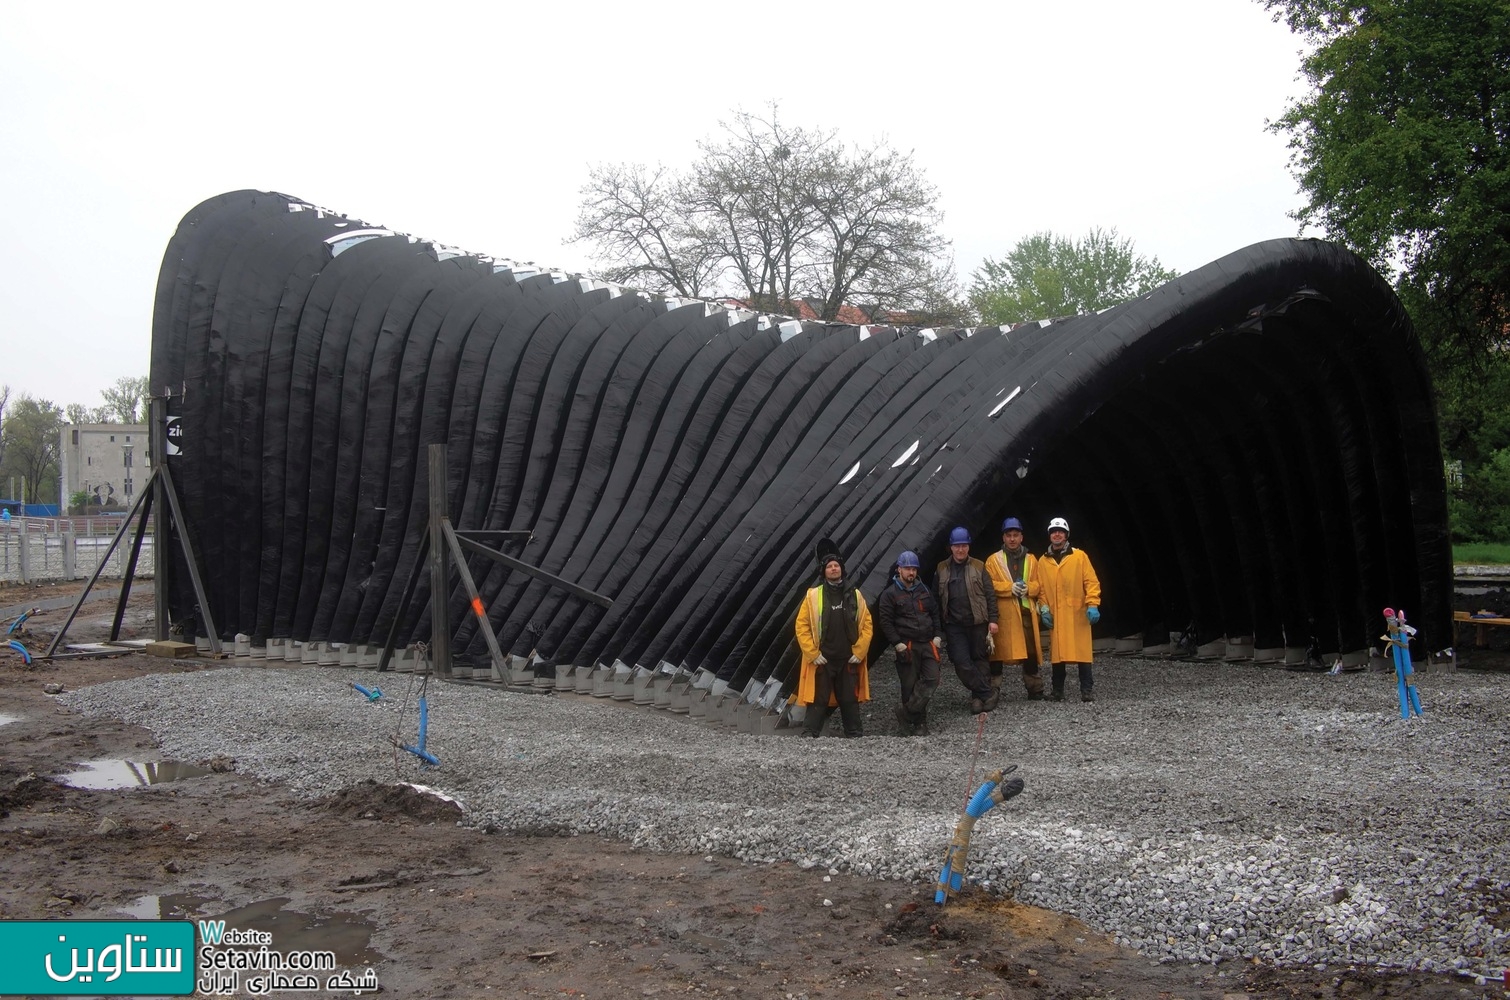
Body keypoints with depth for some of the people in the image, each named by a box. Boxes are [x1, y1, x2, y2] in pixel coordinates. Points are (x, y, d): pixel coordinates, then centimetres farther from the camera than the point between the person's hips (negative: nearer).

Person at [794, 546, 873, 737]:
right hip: (822, 660, -2)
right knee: (818, 700, 0)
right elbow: (801, 626, -2)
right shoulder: (813, 595, -1)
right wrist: (813, 654, -8)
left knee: (850, 699, 9)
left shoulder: (855, 595, 7)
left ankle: (855, 735, 19)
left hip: (849, 659, 2)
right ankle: (809, 735, 5)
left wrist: (859, 652, -1)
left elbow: (867, 624, 7)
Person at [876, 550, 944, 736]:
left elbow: (935, 614, 20)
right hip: (907, 646, -4)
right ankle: (918, 721, 12)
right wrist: (898, 645, -12)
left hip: (928, 643, 5)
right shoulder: (889, 594, -1)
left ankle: (906, 711, 1)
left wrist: (937, 637, 7)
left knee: (932, 678, -9)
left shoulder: (924, 590, 16)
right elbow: (886, 622, -6)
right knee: (910, 685, -1)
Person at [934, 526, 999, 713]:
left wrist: (992, 619, -5)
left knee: (980, 659, 6)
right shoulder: (942, 570, 7)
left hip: (978, 623, -1)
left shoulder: (978, 567, 3)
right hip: (954, 626, 1)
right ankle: (988, 694, -1)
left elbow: (990, 595, 2)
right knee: (962, 663, -9)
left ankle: (978, 697, 16)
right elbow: (936, 598, 9)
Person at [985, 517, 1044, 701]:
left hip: (1026, 611, 3)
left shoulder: (1031, 560, 16)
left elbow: (1039, 584, 13)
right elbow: (988, 585, -3)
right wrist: (1009, 587, -14)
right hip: (1003, 614, -3)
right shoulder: (993, 560, 5)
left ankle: (1035, 690, 18)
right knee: (998, 651, -6)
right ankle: (993, 691, 1)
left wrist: (1029, 587, -8)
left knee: (1030, 651, 7)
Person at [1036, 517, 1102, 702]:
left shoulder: (1079, 556, 1)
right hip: (1055, 615, 3)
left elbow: (1091, 582, -2)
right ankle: (1057, 690, 12)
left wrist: (1092, 605, -12)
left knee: (1082, 651, -4)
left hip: (1078, 614, -3)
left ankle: (1087, 690, 1)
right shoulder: (1043, 561, 10)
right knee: (1057, 652, 4)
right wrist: (1044, 609, 0)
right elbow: (1041, 588, 12)